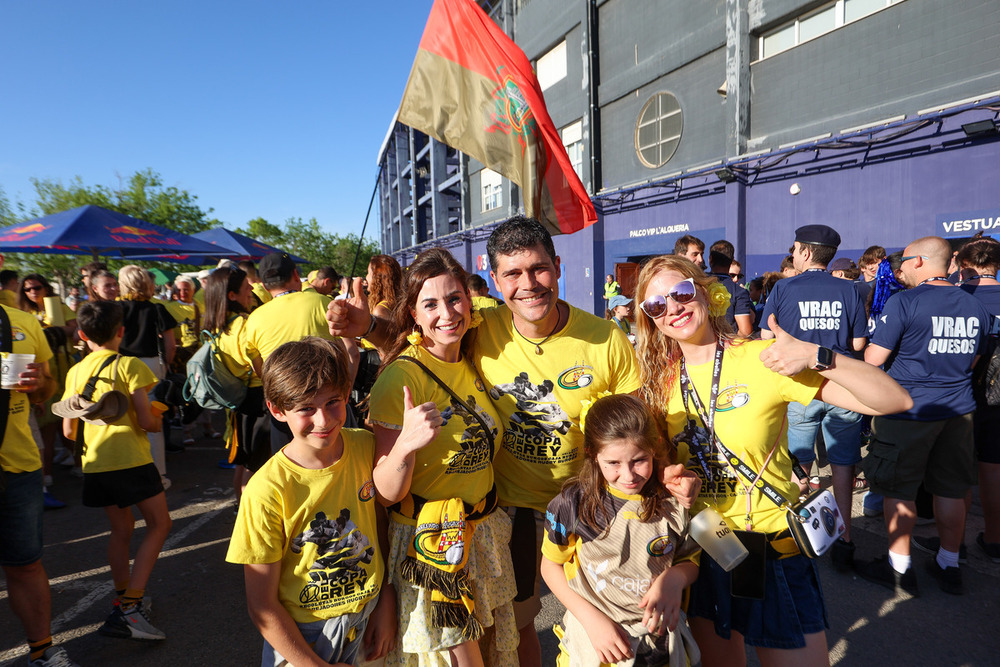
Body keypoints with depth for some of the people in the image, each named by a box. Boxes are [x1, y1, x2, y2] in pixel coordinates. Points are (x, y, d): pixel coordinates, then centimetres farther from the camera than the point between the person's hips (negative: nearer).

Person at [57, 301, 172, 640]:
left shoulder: (75, 372, 9)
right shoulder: (130, 365, -8)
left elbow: (68, 431, 11)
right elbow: (146, 421, -13)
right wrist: (158, 420, 10)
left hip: (94, 463, 6)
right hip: (131, 459, -6)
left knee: (121, 529, 19)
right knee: (159, 525, 4)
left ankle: (122, 603, 25)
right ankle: (131, 606, -5)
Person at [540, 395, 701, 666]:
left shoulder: (673, 504, -10)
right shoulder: (574, 503, -17)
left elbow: (691, 561, 4)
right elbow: (551, 565, -7)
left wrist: (675, 577, -18)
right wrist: (592, 619, -15)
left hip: (660, 640, 2)